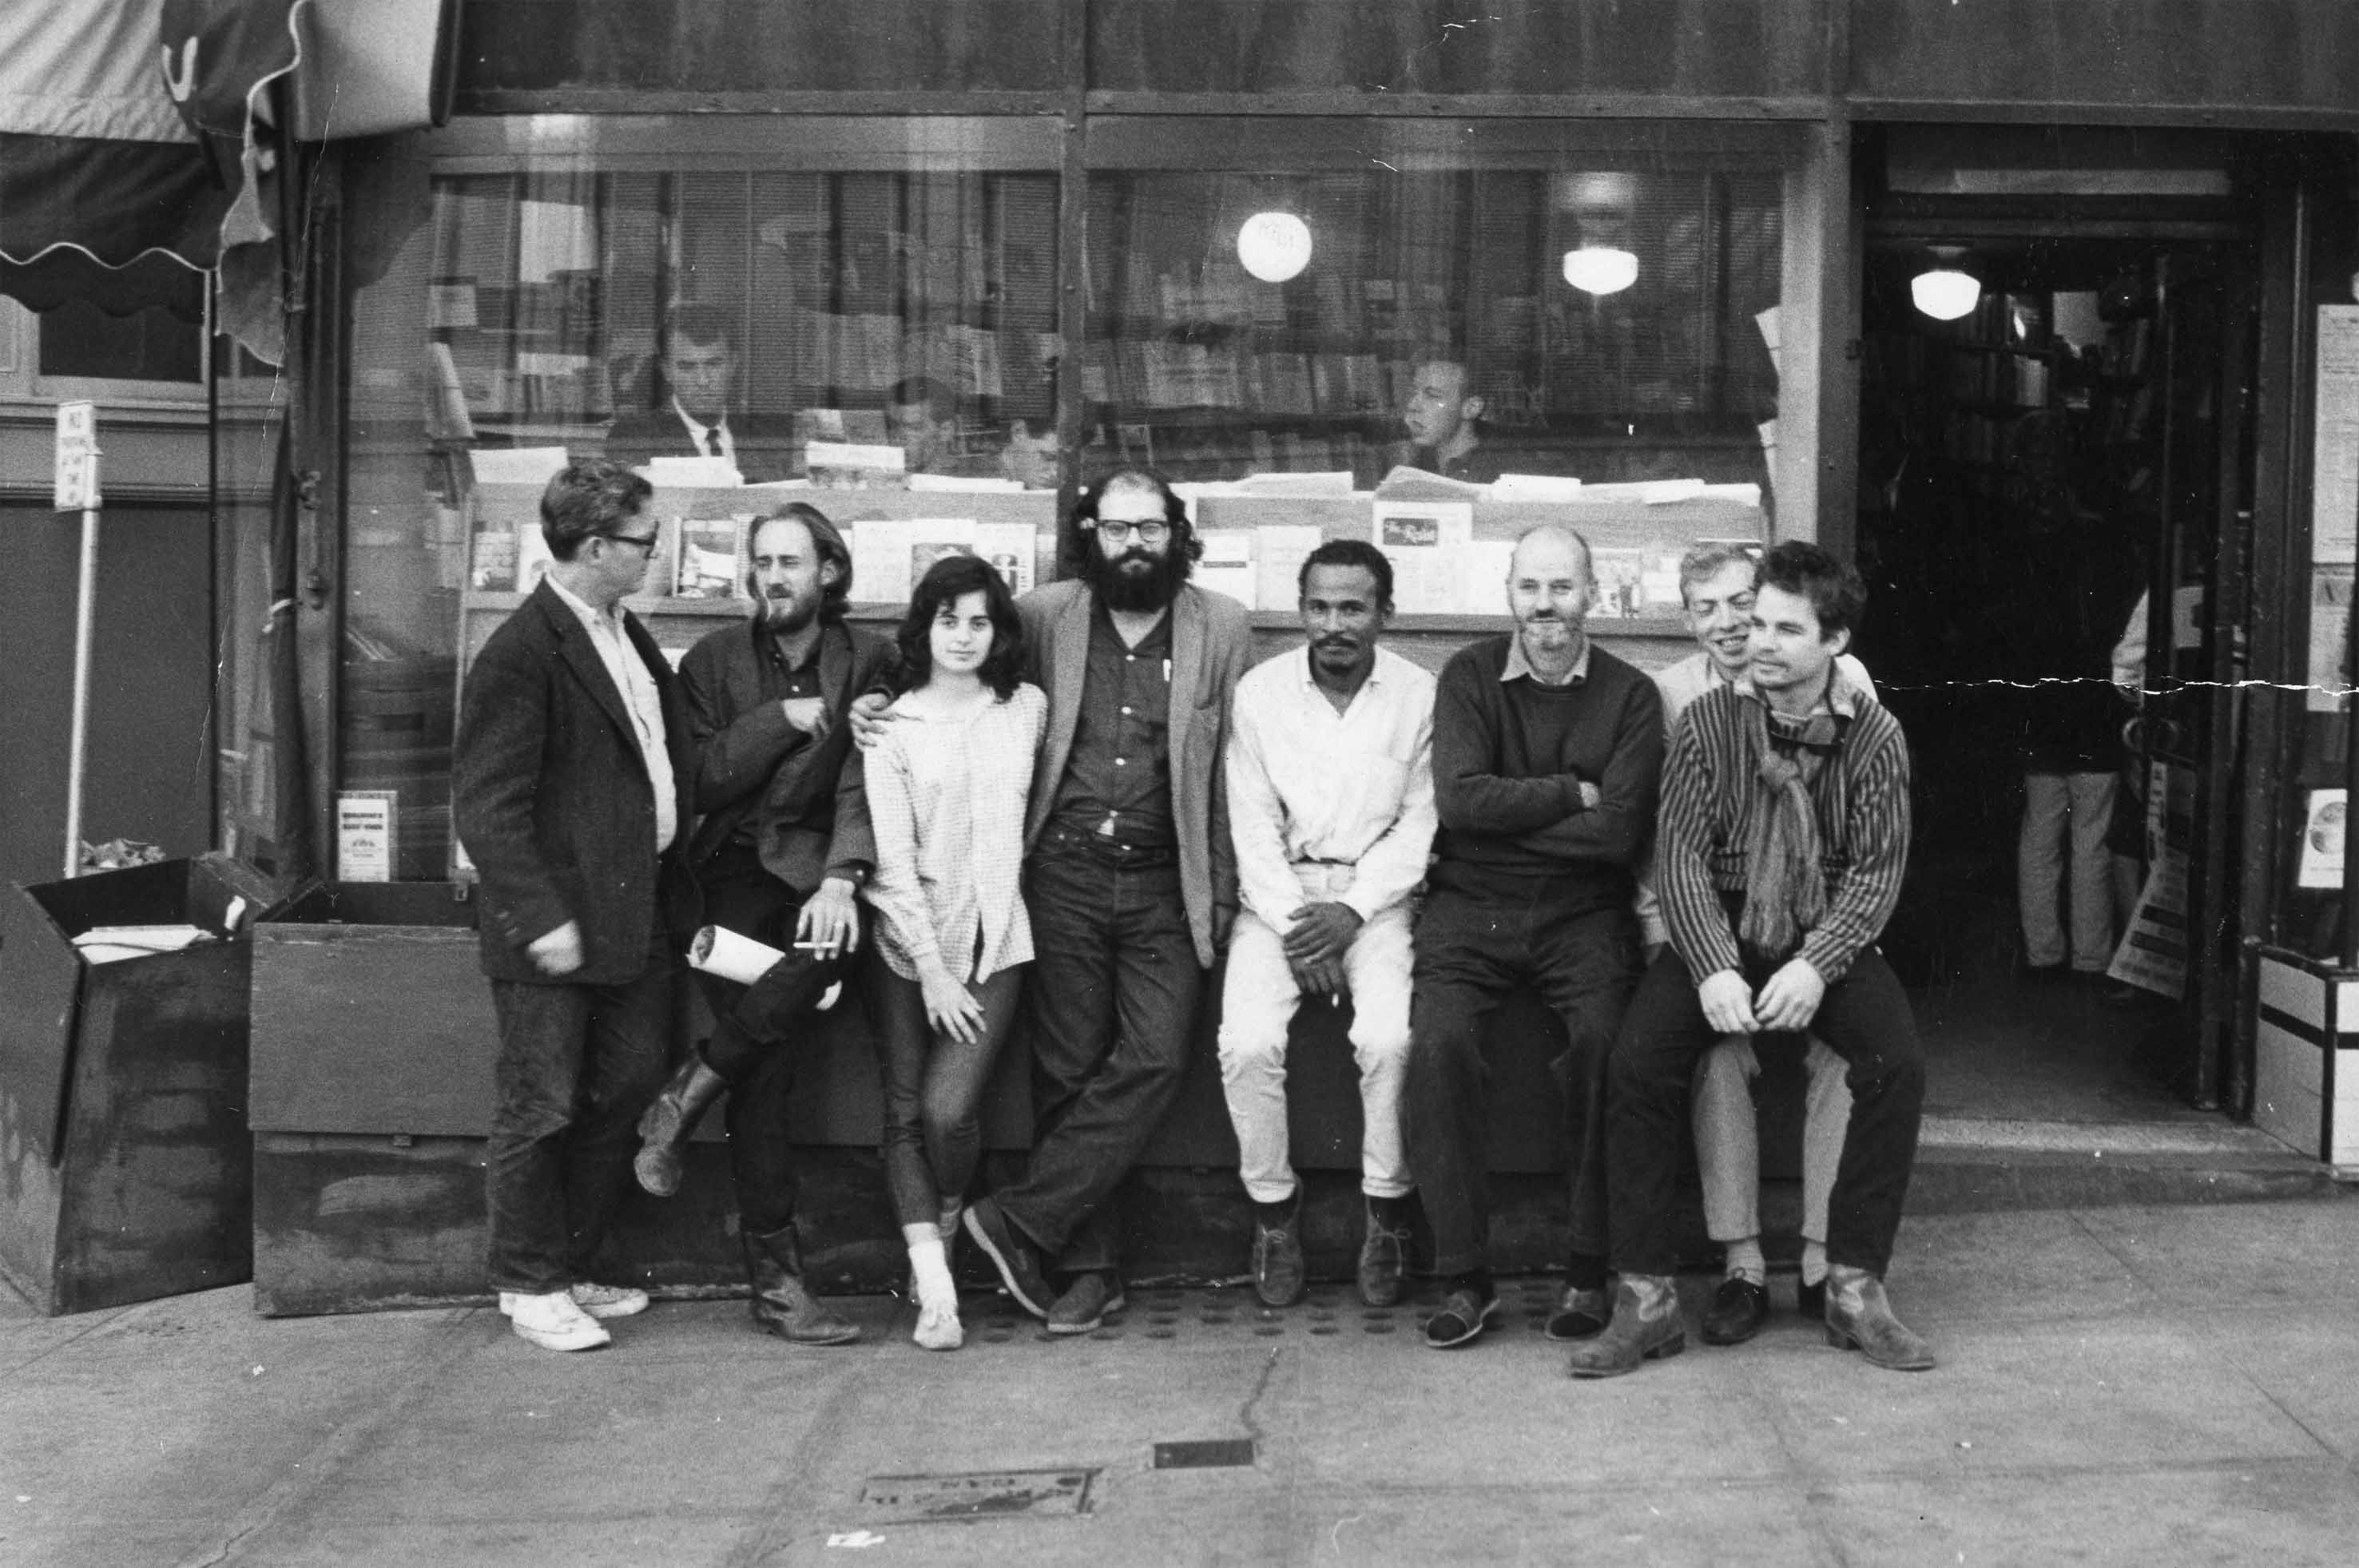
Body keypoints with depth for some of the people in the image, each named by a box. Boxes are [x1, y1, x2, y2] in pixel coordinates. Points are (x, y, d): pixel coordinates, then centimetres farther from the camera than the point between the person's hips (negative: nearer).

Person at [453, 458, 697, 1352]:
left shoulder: (628, 636, 12)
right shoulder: (522, 654, -16)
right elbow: (487, 805, -18)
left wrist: (675, 892, 15)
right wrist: (540, 918, -22)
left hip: (637, 915, 9)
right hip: (557, 928, -9)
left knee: (621, 1096, 14)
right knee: (540, 1110, 3)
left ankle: (568, 1270, 28)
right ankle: (530, 1287, 17)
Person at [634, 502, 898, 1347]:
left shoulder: (868, 661, 6)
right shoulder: (713, 660, 10)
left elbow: (866, 777, -7)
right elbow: (700, 779, 0)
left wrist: (842, 878, -22)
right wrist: (784, 719, -8)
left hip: (815, 871, 1)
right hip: (736, 871, -1)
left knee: (829, 947, -32)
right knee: (765, 1081, -18)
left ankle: (689, 1095, -14)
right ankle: (776, 1281, -10)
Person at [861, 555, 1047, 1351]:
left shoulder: (1028, 710, 5)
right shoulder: (892, 726, -1)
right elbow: (891, 859, -4)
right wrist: (932, 969, -10)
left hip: (994, 936, 0)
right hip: (910, 941, 0)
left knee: (948, 1107, -13)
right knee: (905, 1113, -3)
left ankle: (944, 1230, 15)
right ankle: (934, 1285, 0)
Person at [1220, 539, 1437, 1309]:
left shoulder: (1420, 696, -1)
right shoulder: (1259, 691, 1)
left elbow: (1419, 823, -2)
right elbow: (1253, 825, -1)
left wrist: (1352, 911, -13)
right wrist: (1294, 922, -12)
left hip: (1377, 894, -1)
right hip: (1278, 893, 1)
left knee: (1387, 1037, -27)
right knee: (1248, 1041, -23)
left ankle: (1388, 1210, -6)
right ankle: (1273, 1210, -2)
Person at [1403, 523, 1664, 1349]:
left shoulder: (1630, 695, 4)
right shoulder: (1469, 676, 6)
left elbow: (1621, 833, -9)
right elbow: (1460, 800, -8)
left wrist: (1509, 814, -8)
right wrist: (1574, 795, -7)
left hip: (1583, 910, 0)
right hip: (1471, 907, 1)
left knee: (1606, 1038, -27)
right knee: (1438, 1039, -25)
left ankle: (1591, 1271, -13)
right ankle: (1463, 1276, -15)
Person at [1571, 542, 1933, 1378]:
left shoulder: (1875, 735, -2)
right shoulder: (1707, 722, -2)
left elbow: (1877, 867, -5)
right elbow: (1681, 853, -7)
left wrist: (1815, 966, -21)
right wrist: (1714, 968, -21)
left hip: (1828, 935, 0)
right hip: (1719, 928, 0)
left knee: (1898, 1064, -26)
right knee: (1638, 1060, -25)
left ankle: (1855, 1289, -13)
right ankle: (1647, 1300, -18)